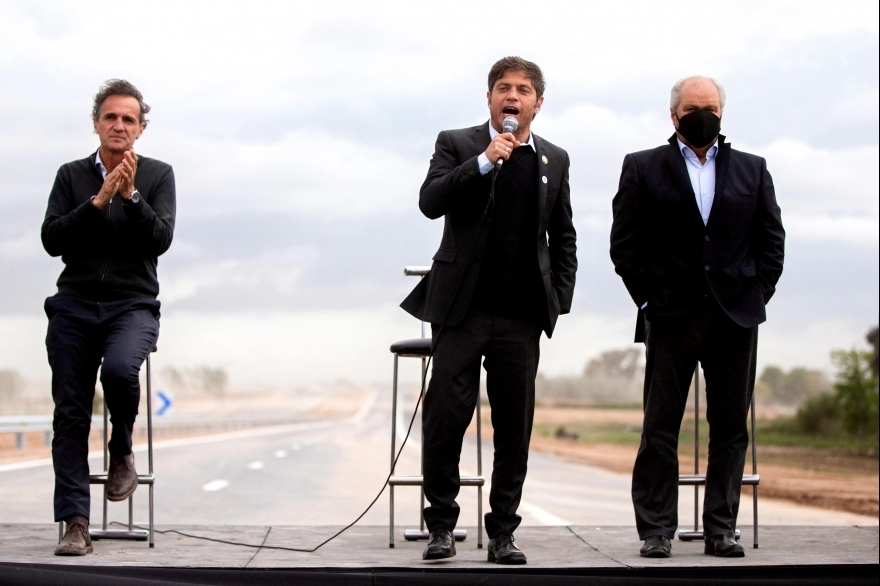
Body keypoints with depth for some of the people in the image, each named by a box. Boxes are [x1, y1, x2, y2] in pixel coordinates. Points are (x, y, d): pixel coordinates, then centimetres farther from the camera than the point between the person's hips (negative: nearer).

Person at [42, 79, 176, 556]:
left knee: (119, 369, -32)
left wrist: (130, 195, -17)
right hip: (74, 305, 2)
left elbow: (160, 240, -6)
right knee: (70, 412, -6)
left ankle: (121, 449, -2)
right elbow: (51, 240, -1)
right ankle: (75, 524, -4)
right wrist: (98, 201, -11)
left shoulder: (157, 175, 6)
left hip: (132, 305, -2)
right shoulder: (71, 176, 10)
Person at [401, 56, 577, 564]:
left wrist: (560, 300, 8)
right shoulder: (457, 144, 5)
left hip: (522, 317, 3)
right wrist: (484, 162, -19)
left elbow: (563, 237, 17)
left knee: (515, 429, 4)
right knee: (446, 419, -3)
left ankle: (503, 532, 12)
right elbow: (430, 202, -11)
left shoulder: (554, 160, 13)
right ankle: (441, 526, 9)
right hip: (463, 310, -2)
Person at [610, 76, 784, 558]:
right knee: (659, 428, -2)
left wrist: (756, 295, 2)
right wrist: (648, 299, -4)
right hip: (671, 317, -2)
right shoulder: (642, 169, 7)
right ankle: (656, 531, 3)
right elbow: (625, 243, 3)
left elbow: (772, 239, 12)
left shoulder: (752, 170, 13)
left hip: (736, 317, 2)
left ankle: (721, 529, 10)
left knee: (730, 429, 4)